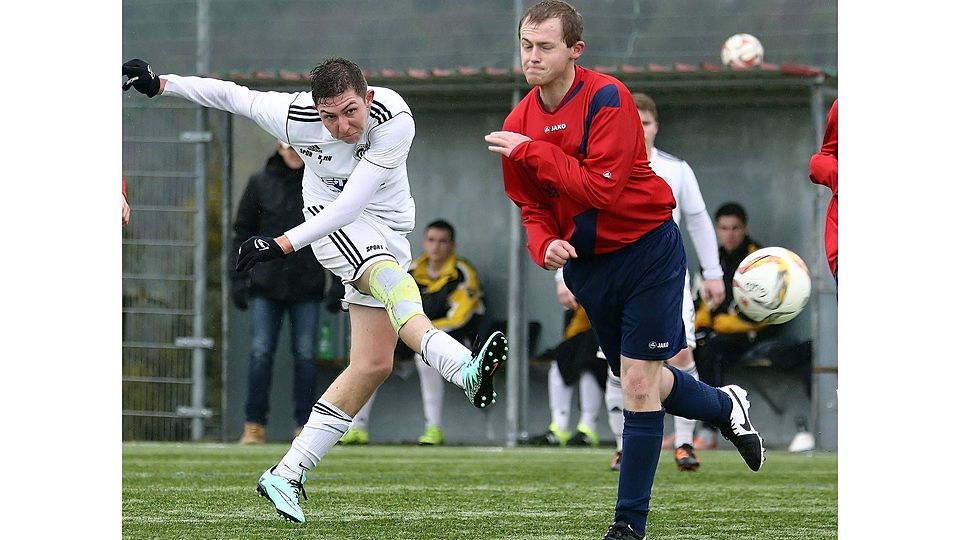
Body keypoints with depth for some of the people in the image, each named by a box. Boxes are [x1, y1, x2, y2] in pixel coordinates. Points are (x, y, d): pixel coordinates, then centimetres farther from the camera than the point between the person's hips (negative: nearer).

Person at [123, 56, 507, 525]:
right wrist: (160, 84, 1)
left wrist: (284, 243, -34)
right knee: (389, 276, -35)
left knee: (373, 364, -3)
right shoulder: (294, 117, -21)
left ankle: (287, 475, 2)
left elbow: (352, 202, -30)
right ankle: (465, 368, -59)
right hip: (330, 221, -2)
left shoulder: (395, 120, -27)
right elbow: (232, 96, -3)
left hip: (386, 228, 2)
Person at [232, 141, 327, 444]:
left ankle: (305, 425, 6)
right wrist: (239, 279, 2)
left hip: (307, 285, 0)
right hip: (266, 283, 0)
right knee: (261, 352, -5)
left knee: (305, 354, 0)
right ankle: (254, 425, -2)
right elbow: (243, 233, 9)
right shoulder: (260, 184, 6)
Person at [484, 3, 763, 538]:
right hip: (587, 265, 6)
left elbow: (601, 188, -27)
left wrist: (530, 152, -25)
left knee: (639, 384, -7)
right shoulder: (518, 123, 0)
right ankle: (726, 406, 45)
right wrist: (545, 245, -13)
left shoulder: (607, 98, -19)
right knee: (644, 381, 16)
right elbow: (531, 207, 8)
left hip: (647, 252, -6)